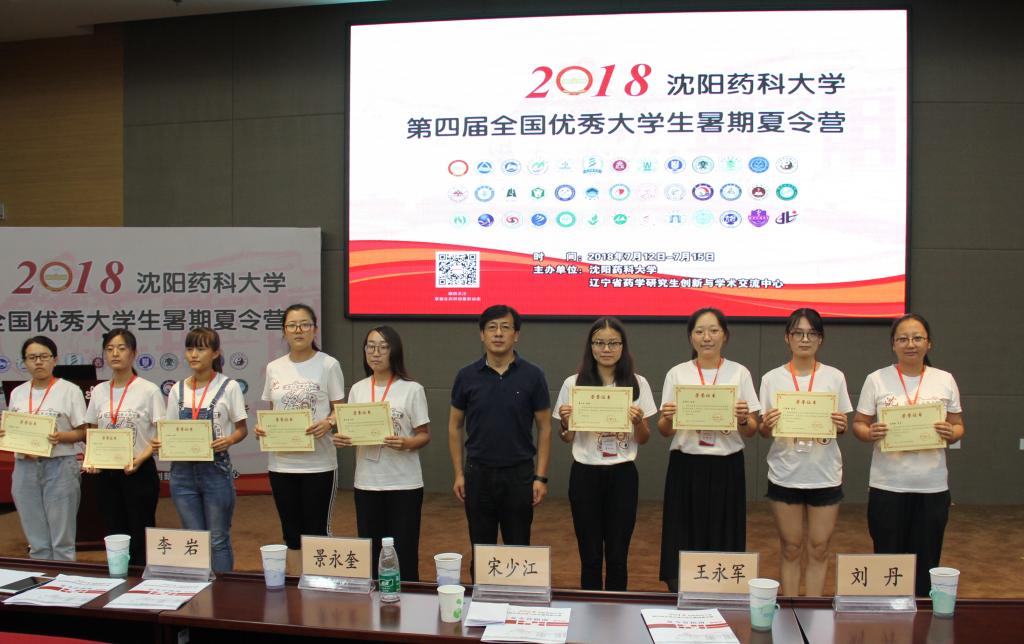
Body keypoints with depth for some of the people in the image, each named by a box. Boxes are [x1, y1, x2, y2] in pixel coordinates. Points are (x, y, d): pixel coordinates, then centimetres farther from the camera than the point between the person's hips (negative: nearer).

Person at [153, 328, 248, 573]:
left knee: (218, 539, 2)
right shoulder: (178, 390, 9)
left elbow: (242, 429, 0)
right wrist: (162, 443, -10)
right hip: (183, 470, 4)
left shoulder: (228, 387, -2)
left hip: (216, 469, -3)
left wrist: (229, 440, -20)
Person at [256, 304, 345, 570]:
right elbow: (271, 411, 15)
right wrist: (261, 427, -6)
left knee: (317, 532, 3)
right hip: (282, 463, 4)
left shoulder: (328, 365, -4)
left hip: (318, 463, -4)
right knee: (291, 533, 14)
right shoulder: (274, 368, 8)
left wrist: (328, 423, -22)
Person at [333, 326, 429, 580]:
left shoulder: (412, 389, -5)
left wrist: (406, 443, -24)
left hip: (404, 483, -3)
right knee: (370, 552, 8)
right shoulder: (357, 389, 7)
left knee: (404, 553, 0)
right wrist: (342, 439, -11)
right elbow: (350, 432, 11)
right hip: (366, 483, 4)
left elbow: (424, 436, -3)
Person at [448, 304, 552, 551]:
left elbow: (544, 427, -1)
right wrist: (458, 474, 1)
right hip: (478, 474, 1)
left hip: (519, 474, -1)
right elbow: (455, 426, 6)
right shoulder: (466, 376, 0)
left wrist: (541, 477, -6)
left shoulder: (532, 375, -4)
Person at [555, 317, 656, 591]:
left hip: (622, 475, 0)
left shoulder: (637, 384, 1)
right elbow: (568, 439, 6)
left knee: (617, 556, 7)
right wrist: (565, 423, -15)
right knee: (590, 556, 7)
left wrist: (639, 421, -15)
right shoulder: (574, 383, -1)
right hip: (585, 475, 0)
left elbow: (643, 439, 6)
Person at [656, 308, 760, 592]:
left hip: (726, 469, 0)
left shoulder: (739, 373, 4)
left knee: (723, 541, 4)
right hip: (686, 467, 0)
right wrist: (667, 418, -16)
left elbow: (750, 432, 4)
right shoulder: (677, 373, 4)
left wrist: (743, 419, -17)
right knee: (682, 542, 2)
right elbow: (665, 432, 6)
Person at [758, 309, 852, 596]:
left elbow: (842, 427, 9)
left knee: (818, 550, 6)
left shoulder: (834, 377, 3)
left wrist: (841, 426, -14)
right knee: (791, 549, 8)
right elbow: (765, 431, 5)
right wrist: (766, 426, -17)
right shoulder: (772, 378, 1)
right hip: (785, 473, 0)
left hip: (824, 475, 1)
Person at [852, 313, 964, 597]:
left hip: (932, 486, 1)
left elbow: (958, 426, 10)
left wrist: (951, 434, -13)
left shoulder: (945, 380, 5)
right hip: (887, 486, -1)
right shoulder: (876, 379, 0)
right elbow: (858, 424, 3)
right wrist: (870, 434, -19)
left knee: (926, 562, 7)